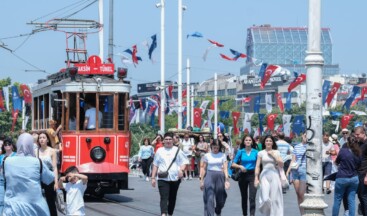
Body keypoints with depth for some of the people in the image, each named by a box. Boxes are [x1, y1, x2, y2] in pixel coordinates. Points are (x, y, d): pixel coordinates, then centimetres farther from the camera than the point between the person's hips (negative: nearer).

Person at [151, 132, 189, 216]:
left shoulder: (177, 150, 8)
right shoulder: (159, 151, 10)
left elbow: (184, 161, 8)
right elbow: (155, 165, 11)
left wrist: (181, 170, -12)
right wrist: (153, 178, 6)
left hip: (175, 178, 1)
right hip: (163, 179, -1)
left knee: (172, 198, 11)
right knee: (164, 197, -15)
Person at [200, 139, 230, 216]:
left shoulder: (223, 155, 5)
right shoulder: (207, 156, 5)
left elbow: (225, 168, 0)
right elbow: (204, 169, 9)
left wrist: (227, 179, -10)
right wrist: (201, 180, 6)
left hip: (220, 177, 1)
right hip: (209, 176, -1)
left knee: (220, 199, 10)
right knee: (209, 199, -10)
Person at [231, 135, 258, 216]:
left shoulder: (255, 152, 1)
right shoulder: (240, 152, 2)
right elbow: (233, 164, 2)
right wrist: (240, 166, -18)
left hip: (253, 175, -2)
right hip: (243, 175, 2)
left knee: (252, 197, -15)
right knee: (244, 197, 13)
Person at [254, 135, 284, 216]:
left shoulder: (276, 152, 9)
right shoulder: (261, 153, 6)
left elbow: (281, 165, 2)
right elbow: (257, 166, 4)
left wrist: (274, 156, -5)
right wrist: (256, 178, -4)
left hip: (275, 175, 1)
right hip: (264, 176, -1)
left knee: (274, 198, -3)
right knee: (265, 198, -11)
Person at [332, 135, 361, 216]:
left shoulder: (343, 151, -10)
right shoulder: (358, 153, 0)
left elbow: (336, 162, 5)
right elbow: (359, 165, 10)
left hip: (342, 178, -3)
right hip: (354, 178, 3)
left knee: (337, 200, 7)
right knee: (352, 200, 5)